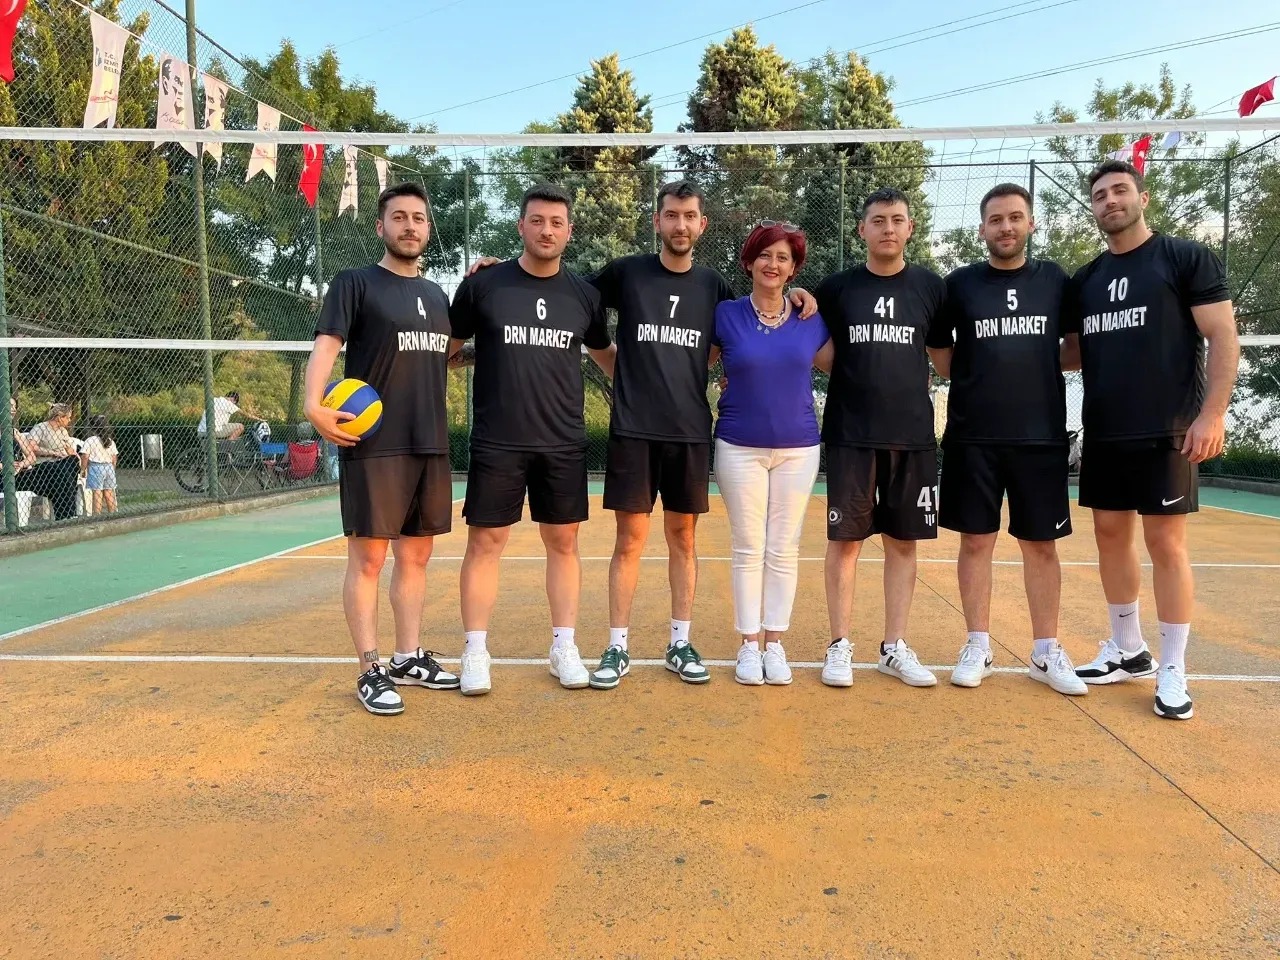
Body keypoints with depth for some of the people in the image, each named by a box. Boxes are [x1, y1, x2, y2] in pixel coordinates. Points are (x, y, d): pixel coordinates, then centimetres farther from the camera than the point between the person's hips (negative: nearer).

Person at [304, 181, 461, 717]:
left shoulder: (436, 294, 17)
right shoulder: (355, 284, -1)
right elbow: (326, 346, -13)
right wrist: (314, 403, -29)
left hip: (431, 445, 6)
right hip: (374, 446, -6)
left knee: (416, 556, 11)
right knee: (367, 557, -2)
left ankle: (409, 658, 23)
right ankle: (371, 672, 6)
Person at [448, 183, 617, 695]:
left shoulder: (583, 293, 6)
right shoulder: (483, 284, -1)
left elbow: (606, 354, 21)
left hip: (564, 443, 3)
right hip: (496, 442, -2)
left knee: (563, 543, 8)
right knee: (485, 542, 2)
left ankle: (564, 647, 20)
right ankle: (476, 652, 14)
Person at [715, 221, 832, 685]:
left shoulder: (810, 320, 4)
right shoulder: (726, 315, -2)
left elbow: (836, 366, 15)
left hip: (798, 448, 2)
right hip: (740, 447, -1)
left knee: (784, 551, 7)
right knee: (748, 549, 5)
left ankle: (775, 643, 19)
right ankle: (748, 645, 17)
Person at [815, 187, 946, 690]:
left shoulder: (930, 286, 5)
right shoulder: (837, 288, 2)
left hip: (913, 435, 2)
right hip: (850, 435, -1)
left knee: (903, 542, 7)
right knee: (844, 540, 2)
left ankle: (895, 647, 19)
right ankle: (840, 647, 13)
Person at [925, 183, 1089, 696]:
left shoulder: (1054, 279, 7)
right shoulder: (960, 282, 3)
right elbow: (938, 350, 11)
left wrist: (1037, 369, 4)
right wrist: (975, 383, 3)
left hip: (1042, 436, 1)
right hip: (972, 437, -1)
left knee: (1041, 543, 7)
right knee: (976, 541, 4)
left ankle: (1046, 652, 19)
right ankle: (978, 647, 16)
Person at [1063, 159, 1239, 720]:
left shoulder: (1187, 258, -2)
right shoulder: (1085, 279, 12)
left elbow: (1224, 338, -7)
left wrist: (1212, 414, -15)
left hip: (1167, 431, -5)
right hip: (1103, 434, 6)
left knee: (1165, 543, -2)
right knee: (1110, 535, 10)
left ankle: (1174, 672, 9)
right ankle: (1127, 651, 26)